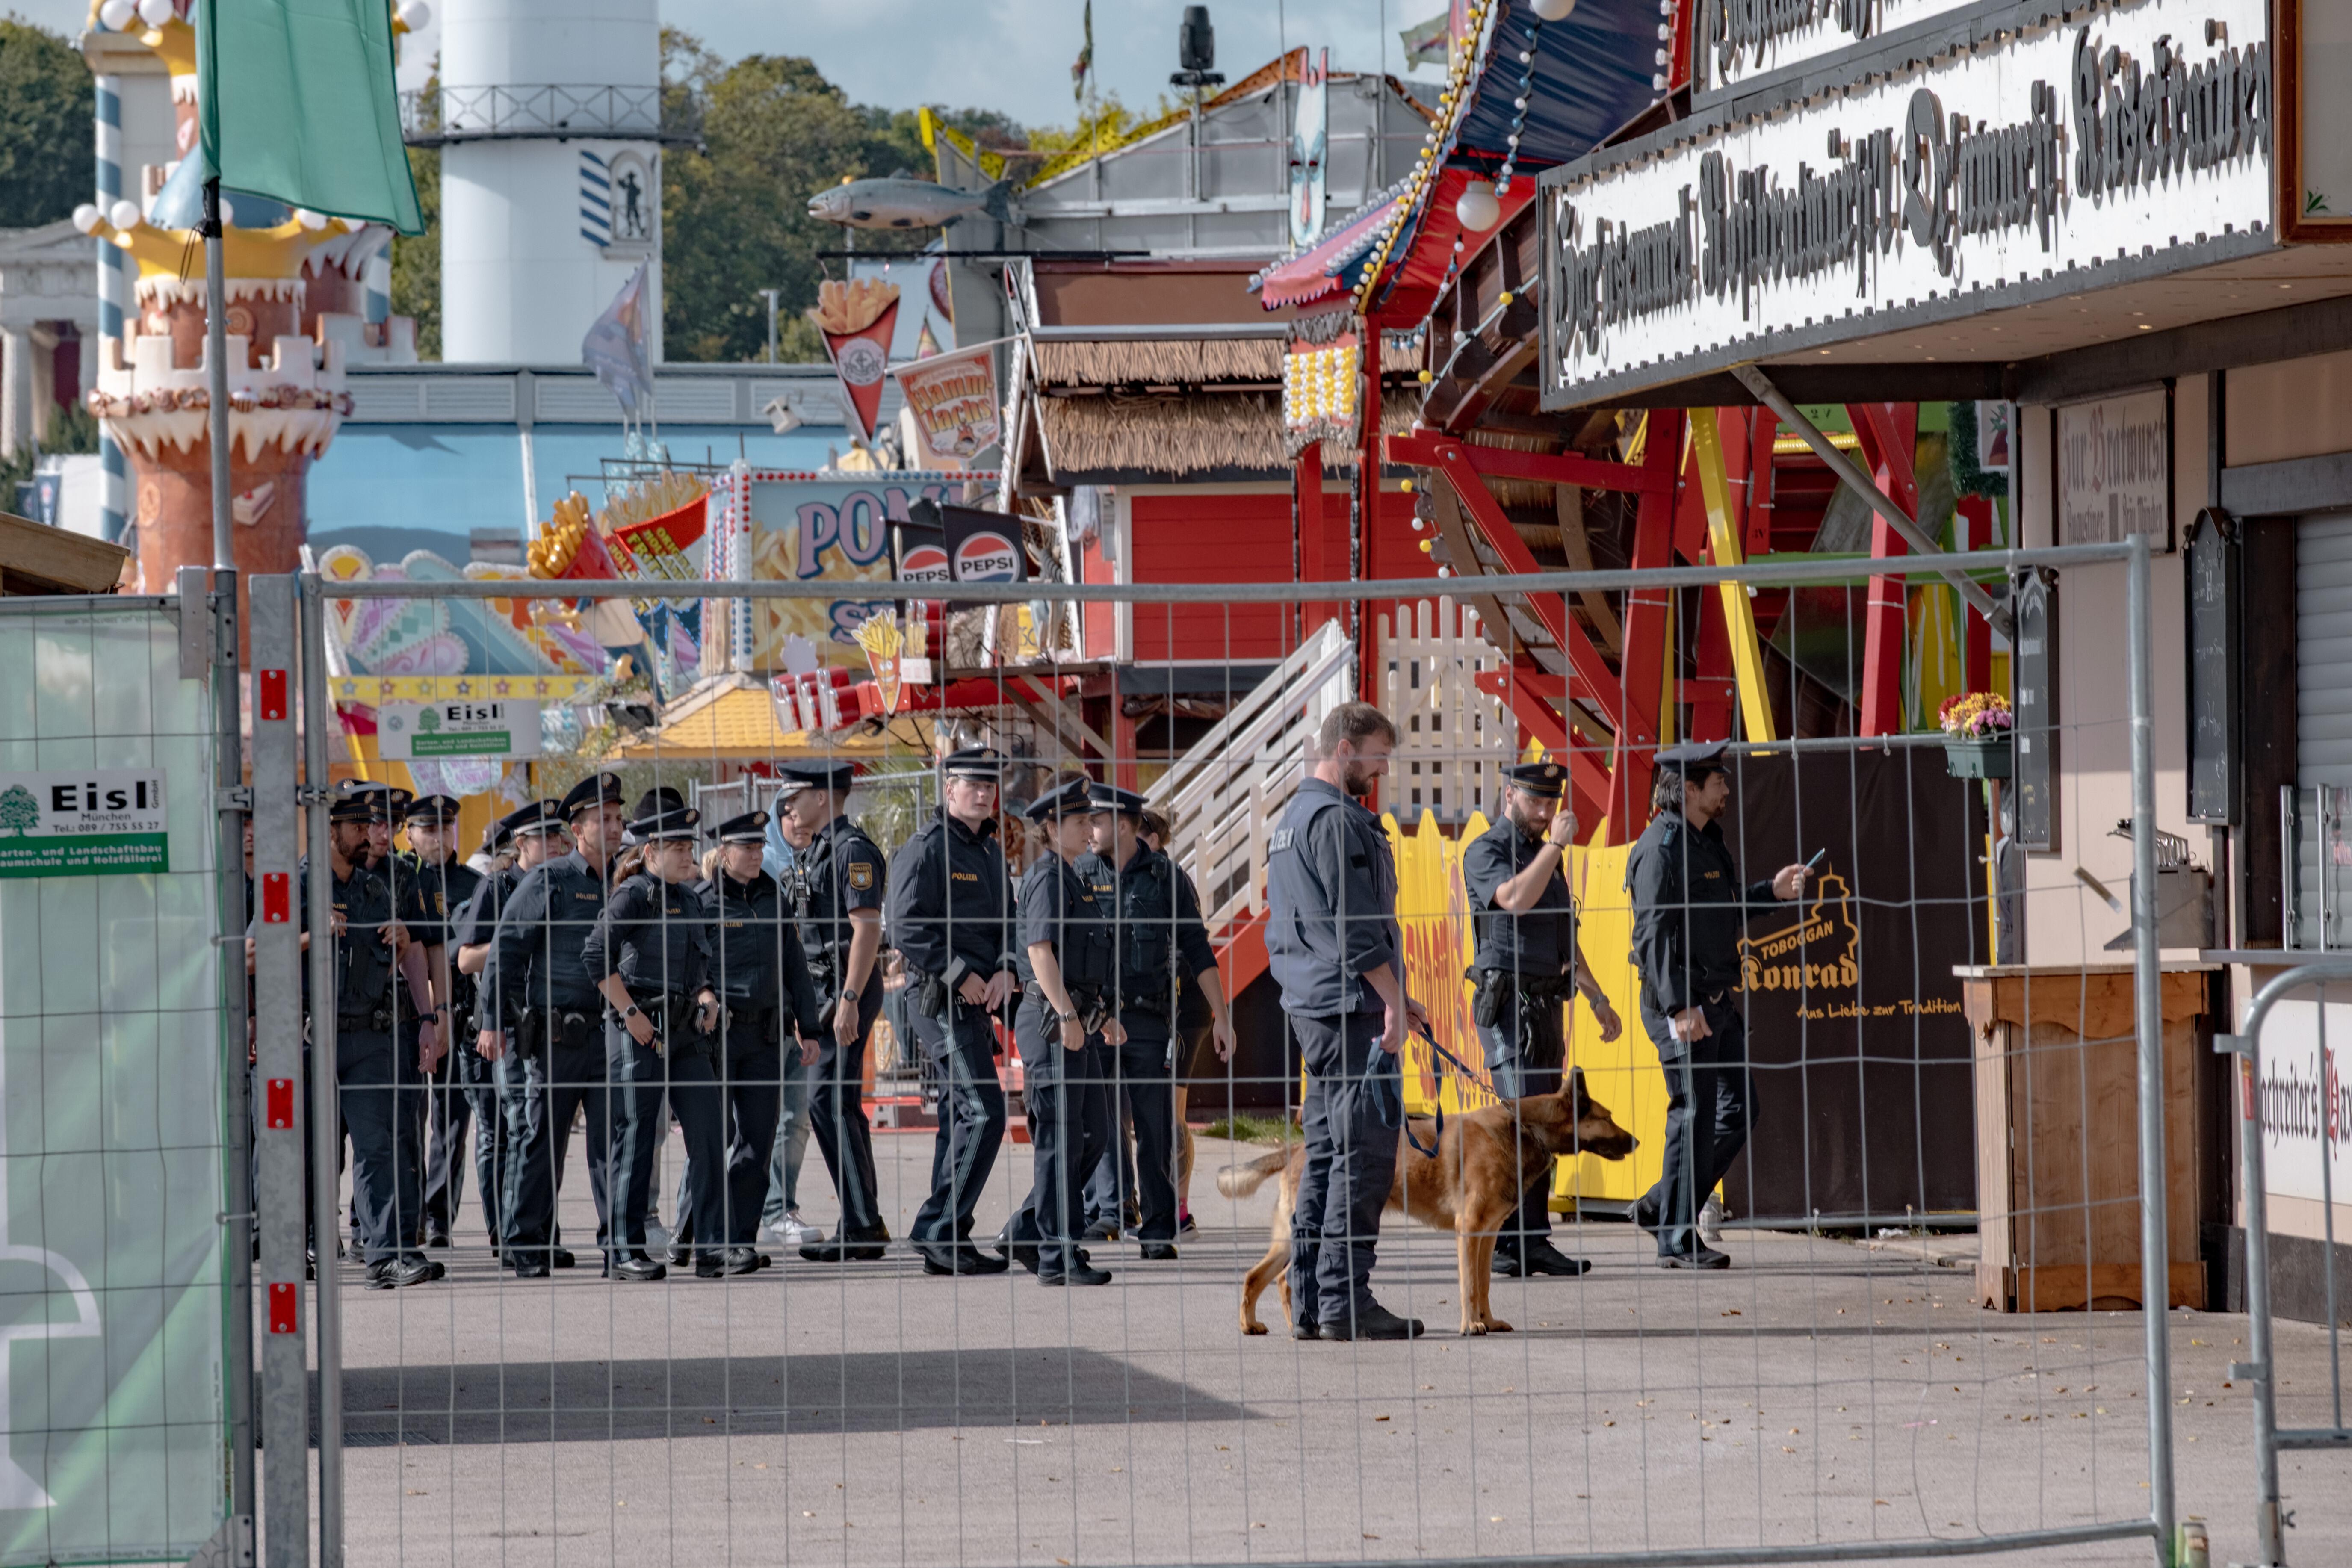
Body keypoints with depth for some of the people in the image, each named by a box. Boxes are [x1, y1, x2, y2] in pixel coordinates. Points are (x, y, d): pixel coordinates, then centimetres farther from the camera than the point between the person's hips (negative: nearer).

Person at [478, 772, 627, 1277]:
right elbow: (505, 951, -4)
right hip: (552, 1038, -4)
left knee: (613, 1139, -2)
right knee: (541, 1139, 4)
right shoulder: (549, 881, -2)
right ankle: (527, 1246, 12)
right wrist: (493, 1022, -10)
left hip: (609, 1035, 4)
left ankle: (618, 1241, -1)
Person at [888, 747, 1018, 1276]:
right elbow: (907, 928, -15)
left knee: (961, 1115, 11)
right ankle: (941, 1231, -12)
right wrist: (960, 975, -17)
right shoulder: (926, 850, -10)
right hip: (943, 998, -9)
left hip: (979, 999, 9)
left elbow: (1008, 921, 18)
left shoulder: (991, 851, 17)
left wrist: (1006, 971, -2)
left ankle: (943, 1242, 16)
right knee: (983, 1113, -15)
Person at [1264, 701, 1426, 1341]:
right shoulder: (1339, 821, -12)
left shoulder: (1290, 819, 21)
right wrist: (1392, 1000, -16)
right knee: (1364, 1151, -9)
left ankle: (1309, 1301, 11)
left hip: (1311, 1006, 10)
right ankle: (1345, 1299, -12)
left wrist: (1391, 998, 25)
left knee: (1326, 1152, 11)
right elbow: (1357, 925, -19)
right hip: (1351, 1006, -10)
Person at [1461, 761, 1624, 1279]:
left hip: (1548, 1003, 8)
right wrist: (1556, 845, -21)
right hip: (1509, 1002, -8)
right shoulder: (1486, 853, -5)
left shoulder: (1547, 855, 20)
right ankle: (1511, 1243, -17)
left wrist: (1597, 998, 26)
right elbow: (1515, 900, -26)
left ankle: (1530, 1242, 8)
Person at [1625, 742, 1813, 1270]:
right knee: (1694, 1115, -6)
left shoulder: (1706, 843, 16)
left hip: (1718, 1001, 10)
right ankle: (1677, 1238, 2)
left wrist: (1771, 891, 15)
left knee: (1738, 1108, 11)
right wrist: (1678, 1007, -26)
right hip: (1681, 1005, -10)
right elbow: (1654, 933, -20)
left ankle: (1662, 1206, 20)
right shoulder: (1661, 848, -14)